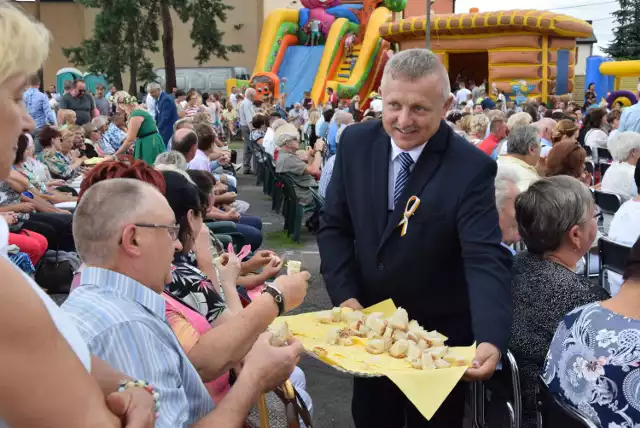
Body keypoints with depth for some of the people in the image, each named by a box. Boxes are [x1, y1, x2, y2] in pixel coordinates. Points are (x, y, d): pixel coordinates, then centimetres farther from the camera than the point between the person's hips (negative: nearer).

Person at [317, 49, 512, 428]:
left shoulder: (472, 168, -21)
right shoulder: (356, 143, -9)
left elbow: (486, 259, -28)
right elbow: (334, 226, -2)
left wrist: (490, 340, -43)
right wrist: (345, 297, -15)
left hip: (439, 337, -3)